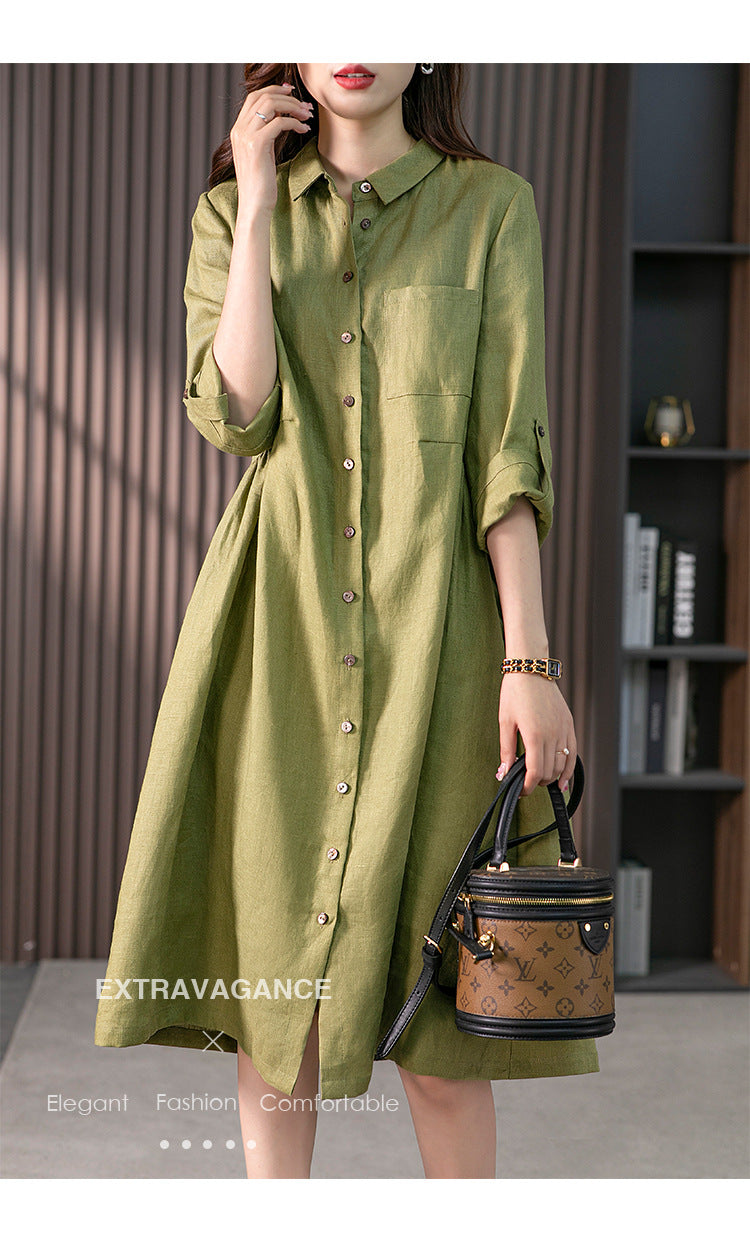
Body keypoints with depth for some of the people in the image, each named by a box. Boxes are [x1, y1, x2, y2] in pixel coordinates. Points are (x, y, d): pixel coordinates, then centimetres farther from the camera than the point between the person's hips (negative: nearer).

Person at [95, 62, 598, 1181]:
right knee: (271, 957, 4)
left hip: (431, 621, -1)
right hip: (279, 623, 2)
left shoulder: (491, 207, 4)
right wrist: (260, 206, -6)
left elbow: (512, 447, -3)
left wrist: (528, 660, -11)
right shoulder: (232, 213, 9)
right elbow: (233, 418, -7)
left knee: (432, 972, 1)